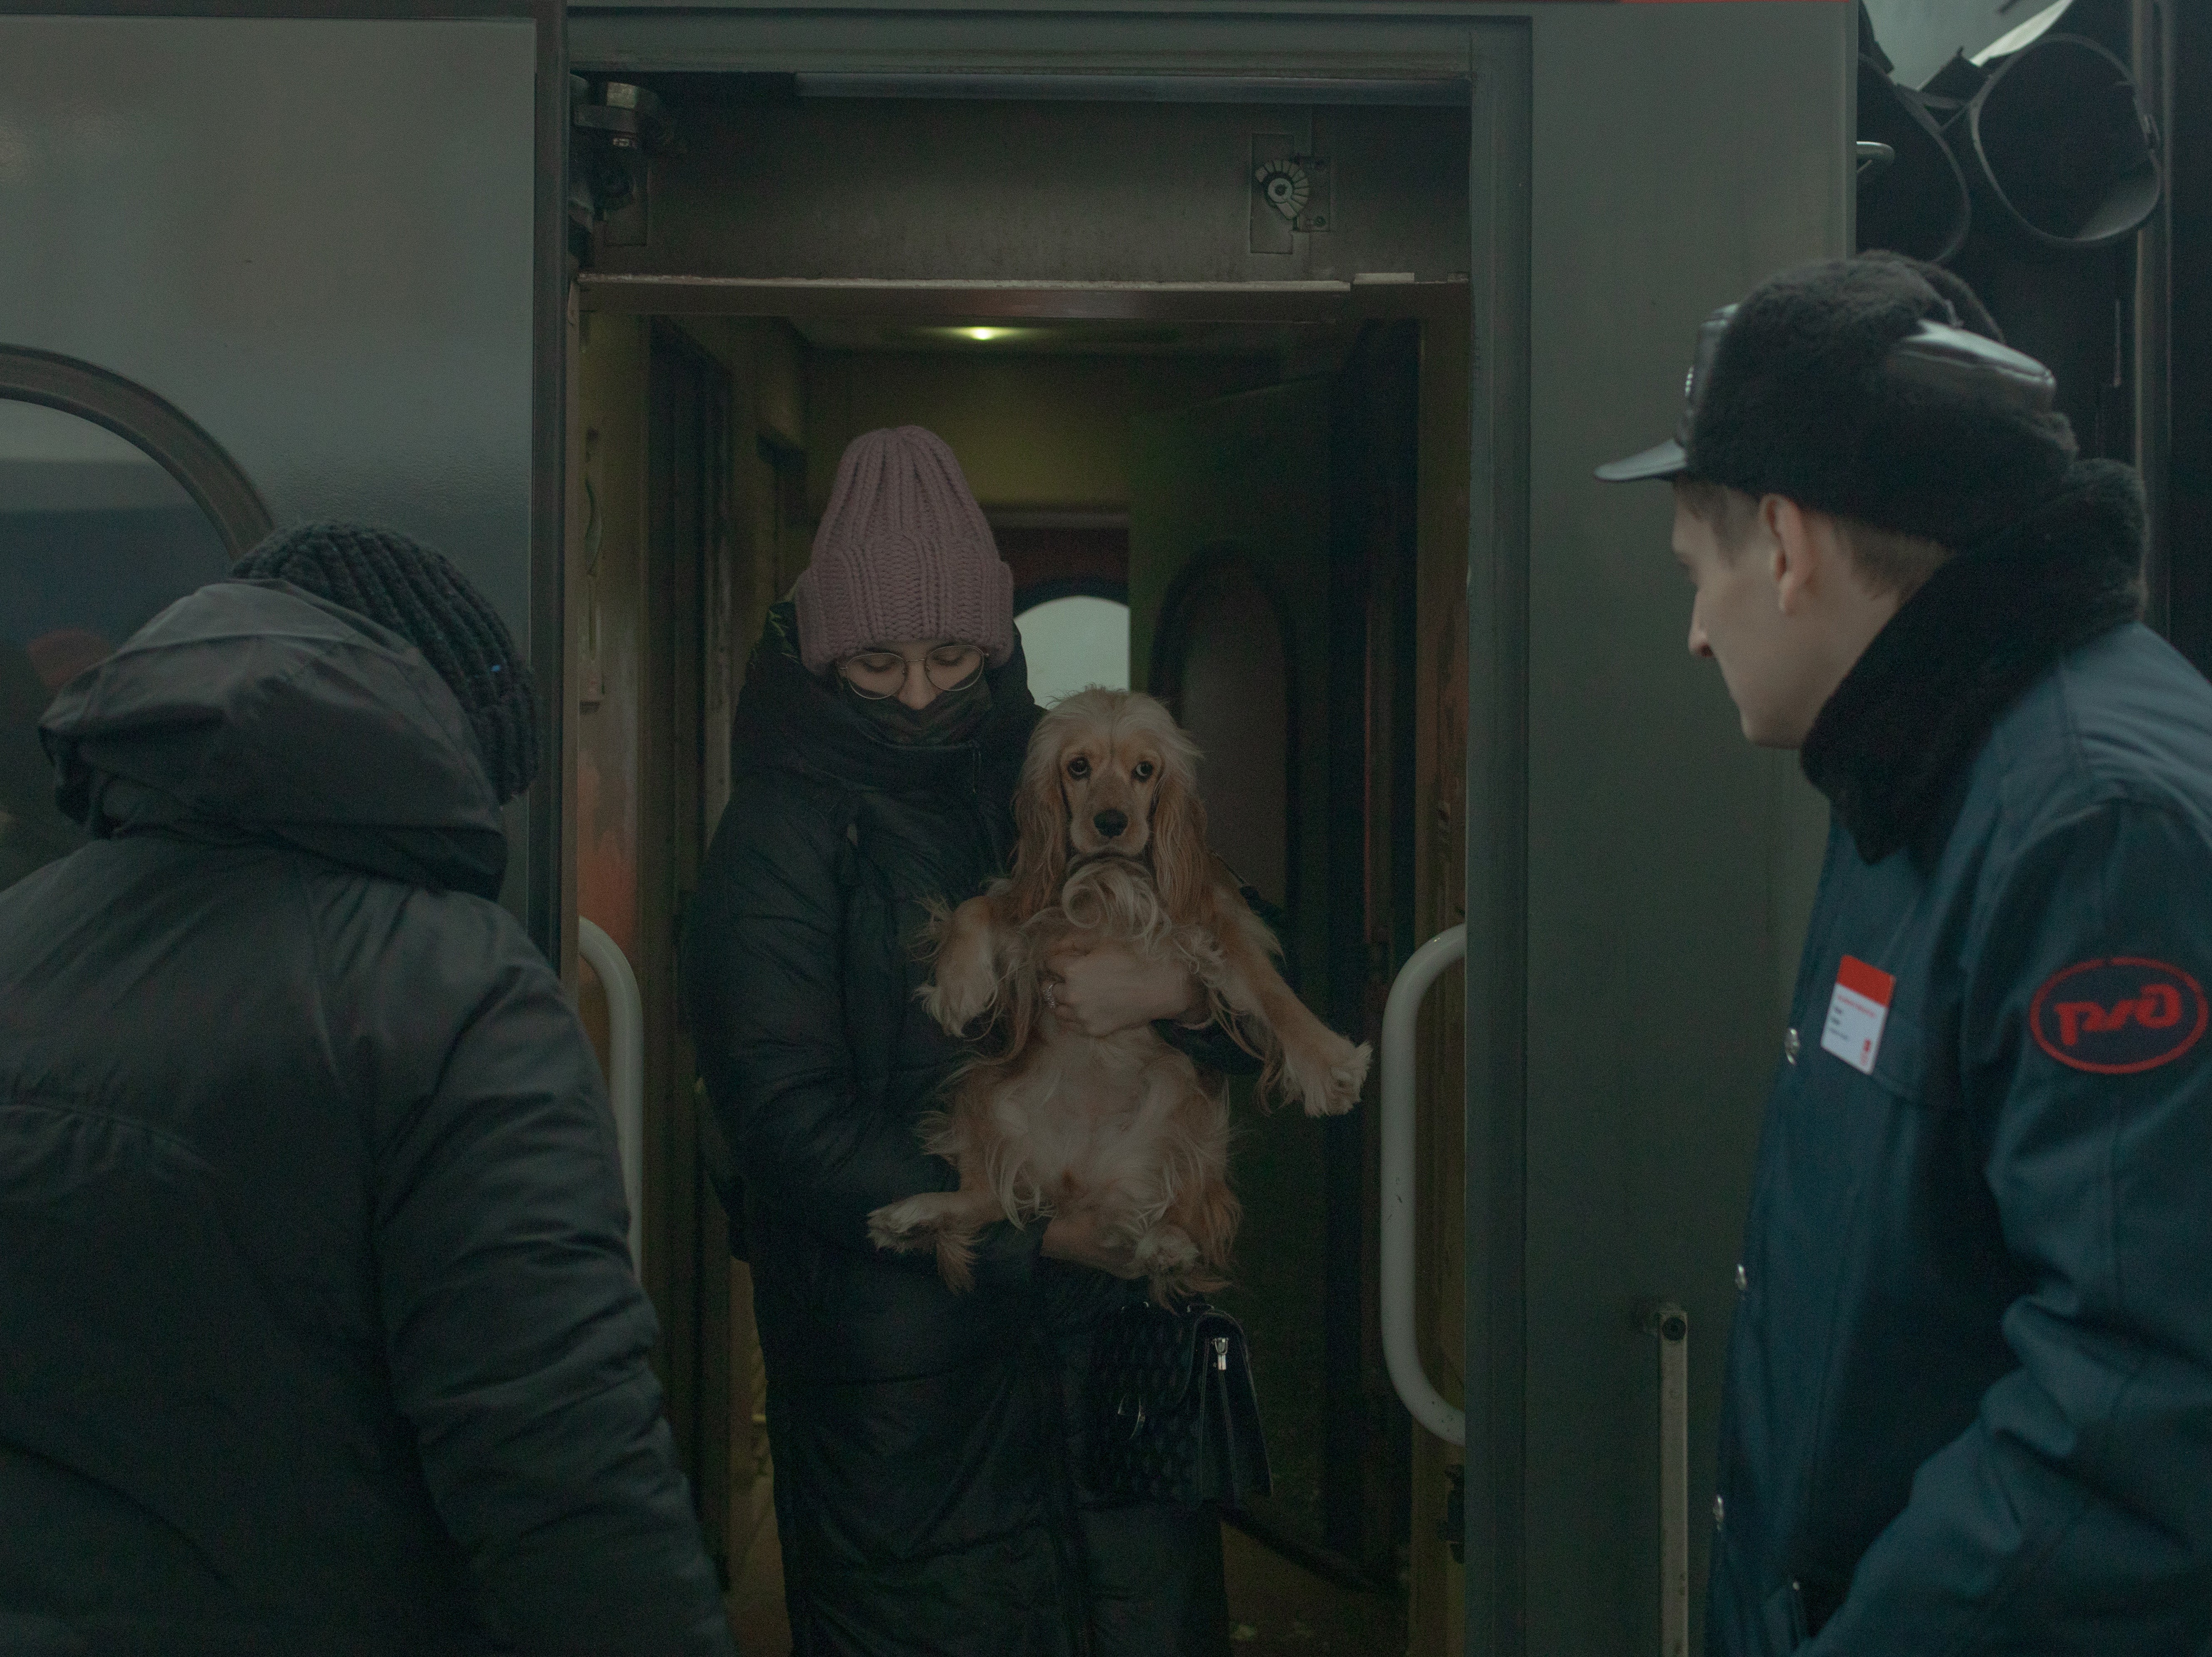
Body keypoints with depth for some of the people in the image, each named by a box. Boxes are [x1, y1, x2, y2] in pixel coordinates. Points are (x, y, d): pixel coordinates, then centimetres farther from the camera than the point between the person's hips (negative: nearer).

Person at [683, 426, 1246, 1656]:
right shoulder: (786, 829, -5)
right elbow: (785, 1115, -14)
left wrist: (1176, 991, -12)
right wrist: (1027, 1233, -14)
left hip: (1106, 1323, 4)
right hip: (903, 1358, -4)